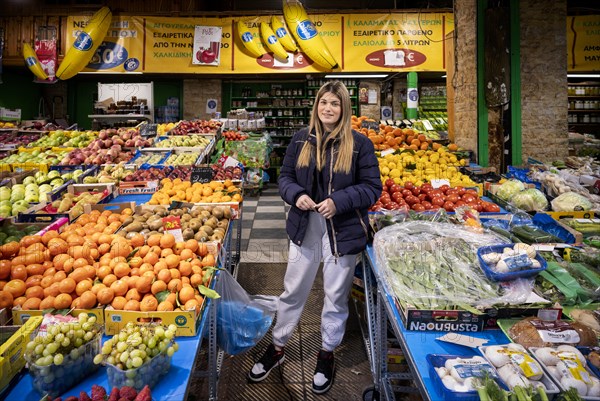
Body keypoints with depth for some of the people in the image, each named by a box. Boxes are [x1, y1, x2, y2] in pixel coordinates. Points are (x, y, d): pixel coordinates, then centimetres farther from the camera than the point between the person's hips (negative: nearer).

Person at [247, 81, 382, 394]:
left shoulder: (359, 143, -7)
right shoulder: (301, 139, 2)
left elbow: (372, 188, -7)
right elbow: (285, 177, 7)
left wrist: (338, 201, -21)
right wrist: (297, 194, -15)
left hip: (343, 231, -2)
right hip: (304, 228, 3)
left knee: (336, 296, 12)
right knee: (292, 291, 15)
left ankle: (326, 355, 35)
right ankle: (277, 348, 36)